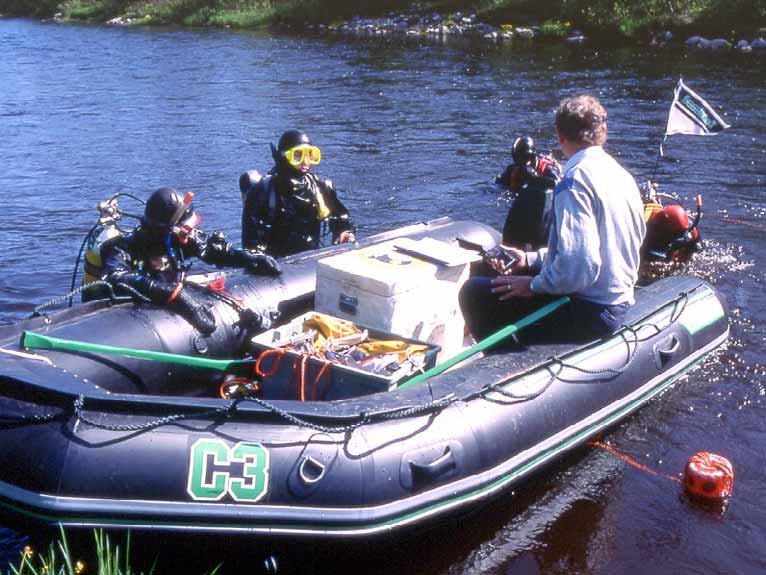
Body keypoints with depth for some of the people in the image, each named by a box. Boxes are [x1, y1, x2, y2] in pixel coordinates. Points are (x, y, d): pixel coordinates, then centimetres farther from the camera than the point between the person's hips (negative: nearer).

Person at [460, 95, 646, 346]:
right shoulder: (623, 175, 10)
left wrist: (535, 285, -13)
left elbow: (580, 265, -30)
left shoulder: (575, 181, -20)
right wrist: (531, 259, 18)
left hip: (592, 313, -10)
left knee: (475, 292, -5)